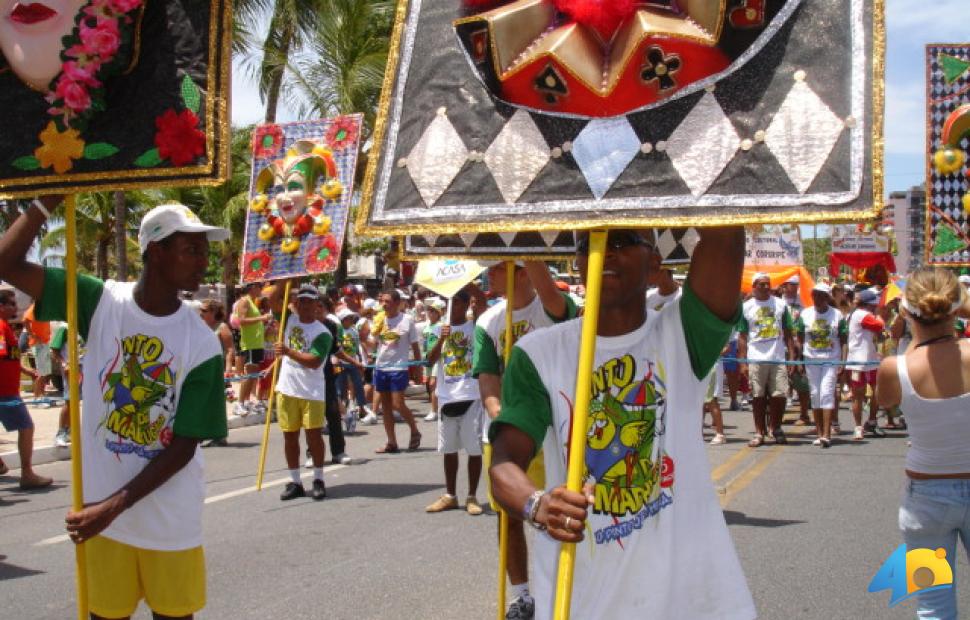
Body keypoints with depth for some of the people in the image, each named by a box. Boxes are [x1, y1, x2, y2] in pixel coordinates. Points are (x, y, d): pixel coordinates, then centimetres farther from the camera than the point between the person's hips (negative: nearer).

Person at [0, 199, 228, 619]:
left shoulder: (202, 343, -9)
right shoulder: (100, 303, -6)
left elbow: (184, 446, -10)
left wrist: (115, 504, -18)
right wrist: (51, 198, -14)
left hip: (171, 519, 0)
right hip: (101, 512, 1)